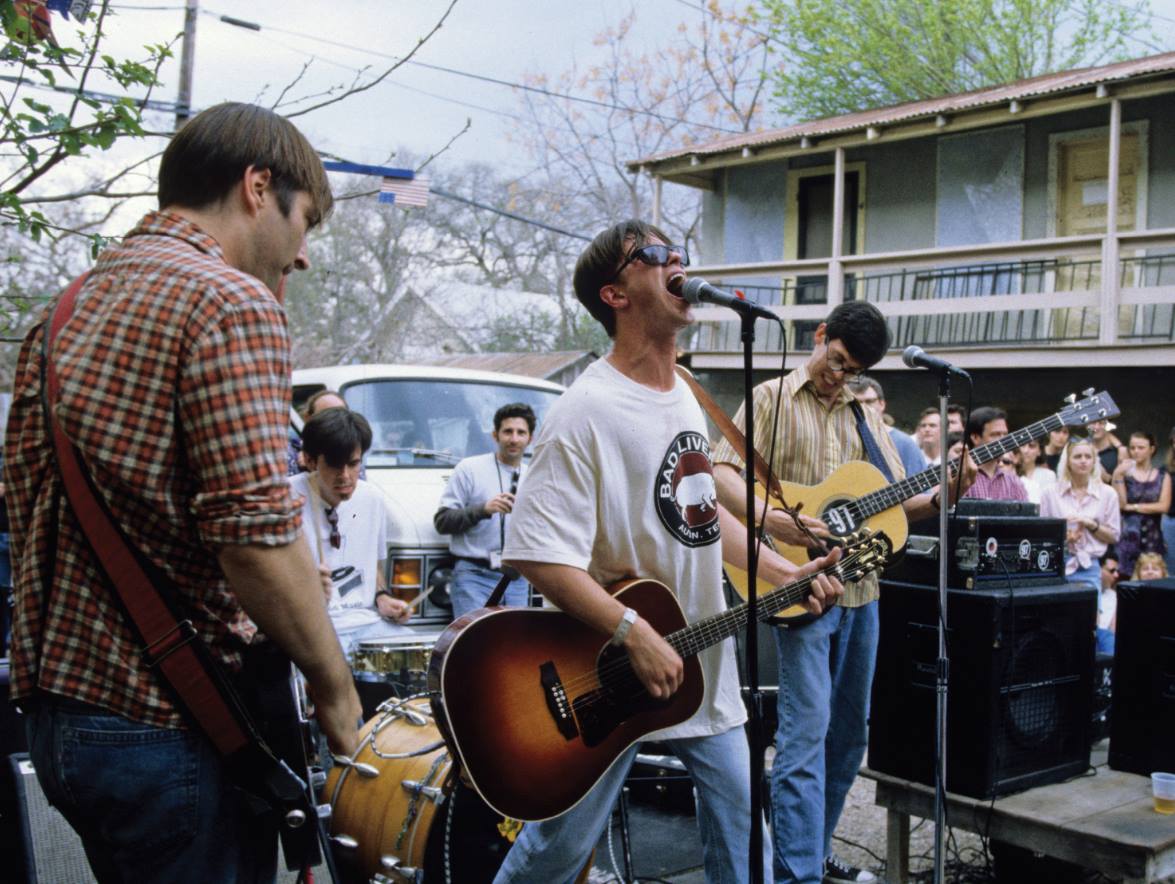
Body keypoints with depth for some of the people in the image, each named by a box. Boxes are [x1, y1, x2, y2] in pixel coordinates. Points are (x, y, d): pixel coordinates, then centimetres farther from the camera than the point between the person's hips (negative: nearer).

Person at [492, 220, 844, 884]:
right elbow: (539, 553, -26)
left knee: (741, 812, 15)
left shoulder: (684, 395, 8)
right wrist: (634, 634, -29)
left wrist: (784, 573, 9)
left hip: (702, 661, 8)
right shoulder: (588, 411, -21)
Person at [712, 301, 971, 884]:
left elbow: (897, 501, 13)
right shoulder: (772, 399, -2)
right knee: (807, 731, -13)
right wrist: (772, 519, -28)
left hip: (860, 589, 7)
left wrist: (942, 497, -7)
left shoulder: (865, 417, 15)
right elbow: (722, 472, -13)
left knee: (849, 730, 13)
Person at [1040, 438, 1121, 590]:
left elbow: (1114, 536, 8)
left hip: (1089, 567, 1)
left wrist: (1092, 525, -9)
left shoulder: (1107, 493, 6)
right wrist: (1062, 537, -11)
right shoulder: (1051, 493, 4)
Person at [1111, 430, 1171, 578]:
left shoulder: (1163, 476, 8)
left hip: (1152, 537, 1)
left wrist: (1133, 507, -5)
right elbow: (1120, 503, -7)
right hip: (1127, 534, -1)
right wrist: (1118, 476, -15)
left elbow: (1164, 506, -3)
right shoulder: (1124, 472, 3)